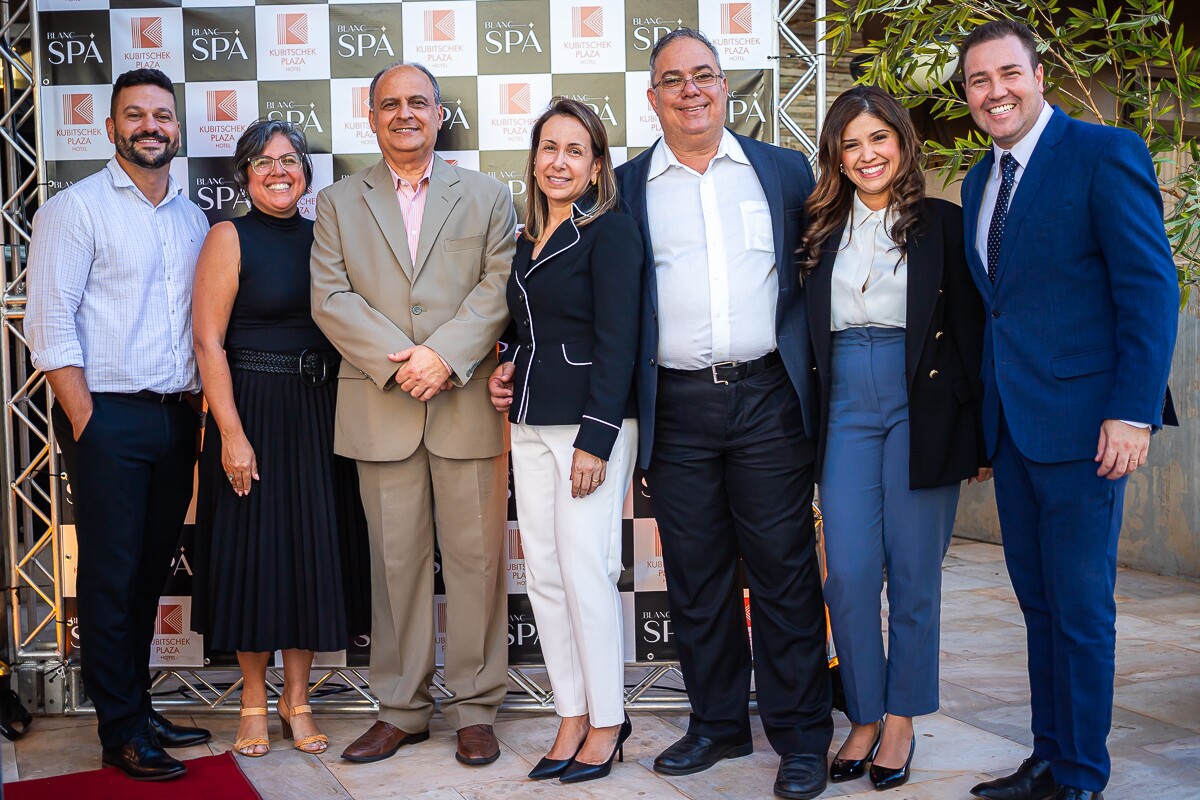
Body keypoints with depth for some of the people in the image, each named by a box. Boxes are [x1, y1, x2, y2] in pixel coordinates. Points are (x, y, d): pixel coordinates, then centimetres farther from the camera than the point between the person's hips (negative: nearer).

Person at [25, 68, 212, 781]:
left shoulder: (194, 219, 14)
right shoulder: (76, 209, -3)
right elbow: (51, 322, -9)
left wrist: (200, 409, 8)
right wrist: (86, 423, -14)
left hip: (176, 420, 6)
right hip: (109, 418, -5)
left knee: (150, 572, 12)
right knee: (111, 575, 0)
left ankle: (140, 709, 24)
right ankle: (122, 731, 9)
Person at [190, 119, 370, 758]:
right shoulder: (230, 238, -4)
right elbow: (208, 341, -9)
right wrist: (231, 433, -16)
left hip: (320, 414, 4)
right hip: (254, 410, -4)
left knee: (313, 548, 7)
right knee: (255, 548, 3)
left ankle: (297, 699, 20)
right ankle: (254, 702, 18)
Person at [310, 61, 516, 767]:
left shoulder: (488, 197, 11)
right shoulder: (339, 202, 13)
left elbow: (498, 289, 0)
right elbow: (331, 298, 2)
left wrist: (444, 355, -15)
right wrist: (395, 361, -12)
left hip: (469, 405, -1)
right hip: (380, 410, 1)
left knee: (476, 558, 2)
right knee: (396, 562, 6)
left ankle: (475, 708, 13)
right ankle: (402, 709, 17)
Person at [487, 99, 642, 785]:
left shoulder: (611, 232, -7)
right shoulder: (527, 240, 16)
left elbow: (617, 342, -13)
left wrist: (595, 440, -17)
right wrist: (506, 369, 8)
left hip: (592, 421, -7)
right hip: (530, 424, 8)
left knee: (586, 569, -6)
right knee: (544, 574, 6)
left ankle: (607, 722, 8)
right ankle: (573, 716, 16)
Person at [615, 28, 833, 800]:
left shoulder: (785, 171, 10)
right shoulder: (627, 187, 9)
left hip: (768, 397, -1)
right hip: (676, 408, 1)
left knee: (785, 572, 1)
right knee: (696, 577, 9)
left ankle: (802, 735, 12)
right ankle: (717, 723, 23)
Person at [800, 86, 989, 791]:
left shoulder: (944, 225, 2)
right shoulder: (823, 232, 11)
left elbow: (971, 331, 1)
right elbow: (810, 333, 12)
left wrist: (981, 436, -3)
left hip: (923, 408, -2)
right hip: (846, 408, 2)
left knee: (914, 572, 3)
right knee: (849, 574, -1)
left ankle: (901, 720, 17)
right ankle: (864, 718, 14)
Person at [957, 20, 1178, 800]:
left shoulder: (1105, 152, -7)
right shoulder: (979, 182, 15)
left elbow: (1151, 287, -12)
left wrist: (1134, 412, -18)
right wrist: (982, 418, 12)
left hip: (1081, 421, -7)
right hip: (1012, 425, 7)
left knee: (1080, 606, 0)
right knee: (1039, 602, 14)